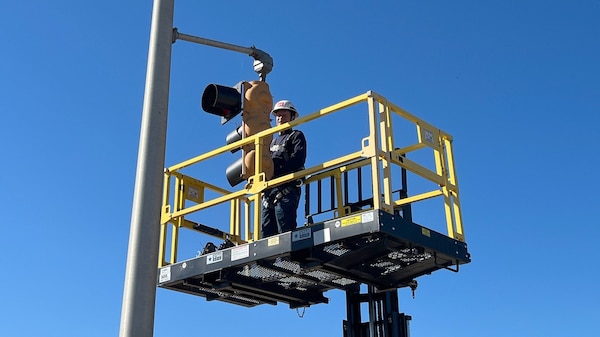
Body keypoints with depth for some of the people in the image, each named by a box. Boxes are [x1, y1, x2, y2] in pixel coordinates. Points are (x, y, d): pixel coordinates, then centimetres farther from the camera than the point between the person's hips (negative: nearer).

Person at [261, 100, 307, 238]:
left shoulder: (296, 136, 10)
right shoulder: (273, 141, 31)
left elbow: (297, 161, -8)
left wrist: (276, 167, -13)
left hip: (286, 191, -7)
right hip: (269, 192, 7)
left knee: (285, 232, -13)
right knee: (266, 234, 0)